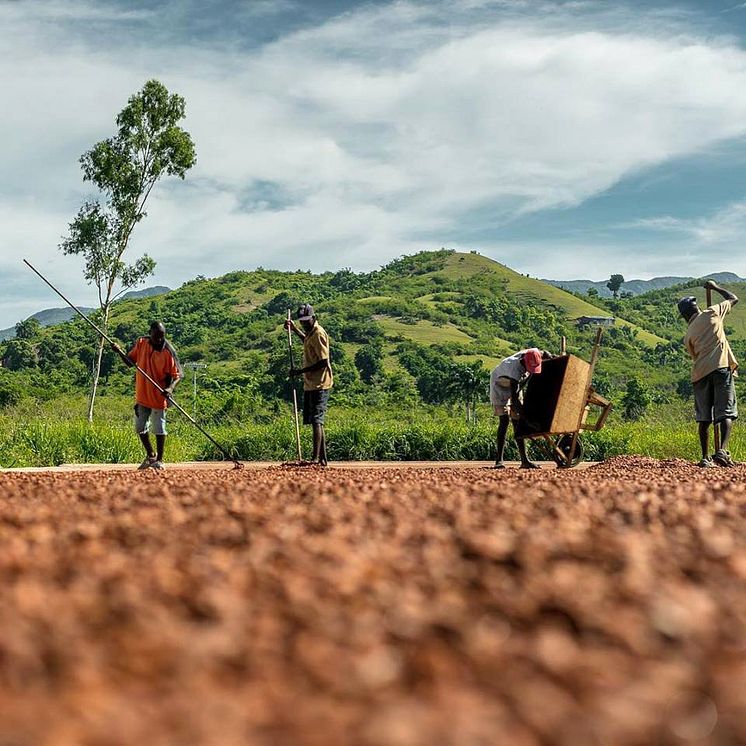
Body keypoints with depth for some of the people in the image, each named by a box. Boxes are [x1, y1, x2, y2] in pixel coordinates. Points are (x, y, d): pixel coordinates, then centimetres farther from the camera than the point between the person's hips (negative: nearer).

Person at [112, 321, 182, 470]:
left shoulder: (168, 352, -16)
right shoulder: (141, 343, -3)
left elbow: (177, 375, -15)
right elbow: (130, 361, 9)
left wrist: (170, 388, -33)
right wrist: (120, 351, -8)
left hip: (159, 396, -5)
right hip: (142, 395, 5)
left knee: (159, 430, 4)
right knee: (140, 428, 15)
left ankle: (159, 460, 19)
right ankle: (150, 455, 35)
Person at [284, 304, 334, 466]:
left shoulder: (319, 334, -15)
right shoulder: (311, 332, 14)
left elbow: (324, 362, -21)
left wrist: (301, 371, -19)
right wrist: (295, 329, 34)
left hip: (319, 385, -10)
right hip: (310, 384, 10)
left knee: (316, 420, -15)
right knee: (316, 422, 11)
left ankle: (316, 458, -19)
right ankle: (322, 458, 15)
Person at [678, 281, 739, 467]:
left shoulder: (688, 336, 15)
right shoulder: (711, 314, 9)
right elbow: (734, 299, 21)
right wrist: (715, 287, 35)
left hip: (700, 373, 3)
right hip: (721, 368, -3)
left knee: (704, 417, 11)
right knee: (726, 413, -6)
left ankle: (706, 458, 10)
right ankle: (722, 450, -25)